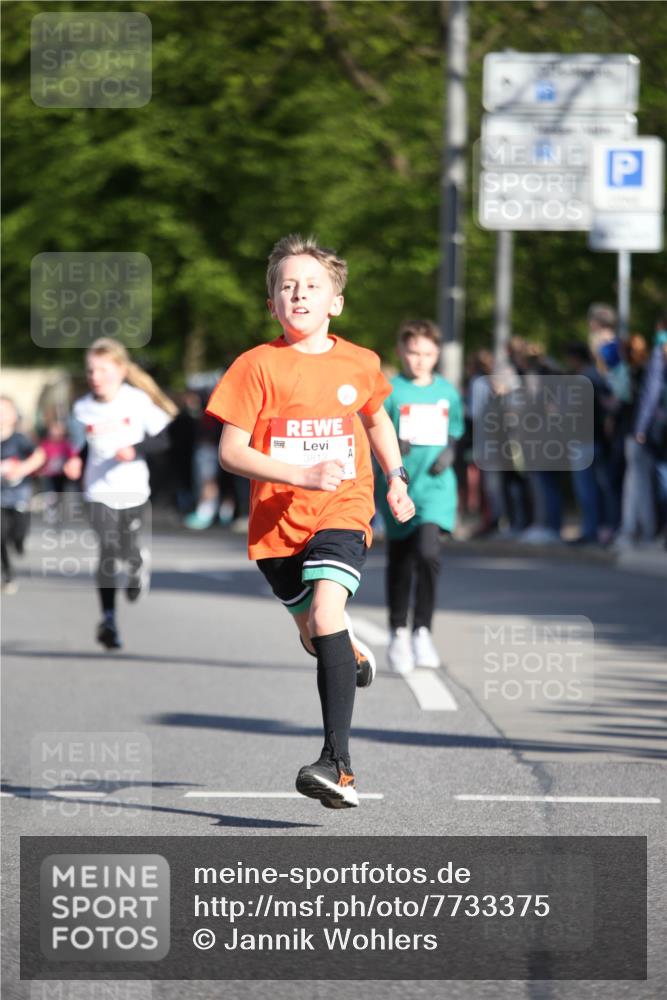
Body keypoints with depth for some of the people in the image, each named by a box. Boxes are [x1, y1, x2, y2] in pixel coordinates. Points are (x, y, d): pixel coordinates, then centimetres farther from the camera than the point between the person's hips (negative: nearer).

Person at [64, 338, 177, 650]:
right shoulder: (83, 408, -1)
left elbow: (162, 440, -6)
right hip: (99, 492, 1)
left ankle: (138, 562, 46)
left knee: (127, 548, 6)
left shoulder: (138, 401, -10)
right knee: (108, 551, -12)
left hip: (132, 489, -1)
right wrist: (78, 462, -4)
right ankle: (108, 619, -7)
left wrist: (136, 450, -21)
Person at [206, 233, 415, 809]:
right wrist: (301, 475, -23)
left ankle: (338, 763, -32)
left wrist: (395, 477, 14)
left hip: (342, 512, -2)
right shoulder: (258, 365, -6)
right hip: (276, 522, 2)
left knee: (326, 613, -26)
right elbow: (231, 452, -11)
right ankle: (354, 656, 59)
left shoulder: (359, 364, 2)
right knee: (314, 634, 18)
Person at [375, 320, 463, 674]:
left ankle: (422, 631, -10)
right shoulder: (390, 392, -2)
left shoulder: (447, 392, 7)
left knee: (428, 552, -19)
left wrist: (449, 453, -2)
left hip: (435, 485, 0)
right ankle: (398, 634, 25)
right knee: (399, 562, 9)